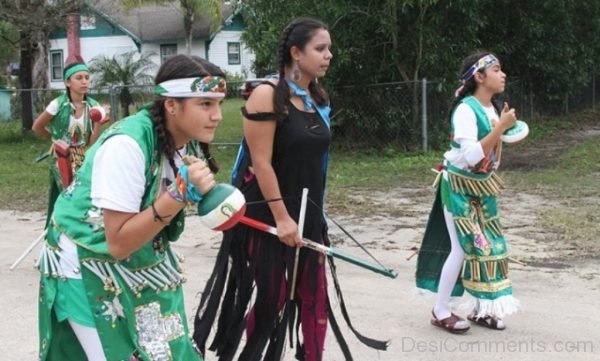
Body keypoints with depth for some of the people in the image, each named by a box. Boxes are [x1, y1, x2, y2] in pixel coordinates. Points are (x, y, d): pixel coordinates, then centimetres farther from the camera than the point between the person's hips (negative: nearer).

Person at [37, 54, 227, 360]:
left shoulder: (188, 139, -7)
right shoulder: (127, 145, -30)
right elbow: (119, 243, -31)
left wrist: (201, 193, -12)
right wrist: (182, 192, -35)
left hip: (140, 258, 7)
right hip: (87, 265, -7)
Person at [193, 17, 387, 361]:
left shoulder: (317, 98, 8)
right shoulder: (268, 95, -14)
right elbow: (261, 162, -18)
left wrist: (315, 216, 17)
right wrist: (281, 217, -21)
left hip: (307, 213, 7)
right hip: (267, 213, -7)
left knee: (315, 295, 9)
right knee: (272, 297, 3)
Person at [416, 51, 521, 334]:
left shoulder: (493, 108, 5)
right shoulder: (466, 109, -20)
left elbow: (493, 158, 12)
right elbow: (471, 155, -30)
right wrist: (501, 127, -26)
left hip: (481, 187, 8)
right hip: (459, 187, -8)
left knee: (489, 244, 7)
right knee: (463, 247, -6)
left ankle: (479, 309, 18)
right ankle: (440, 312, 7)